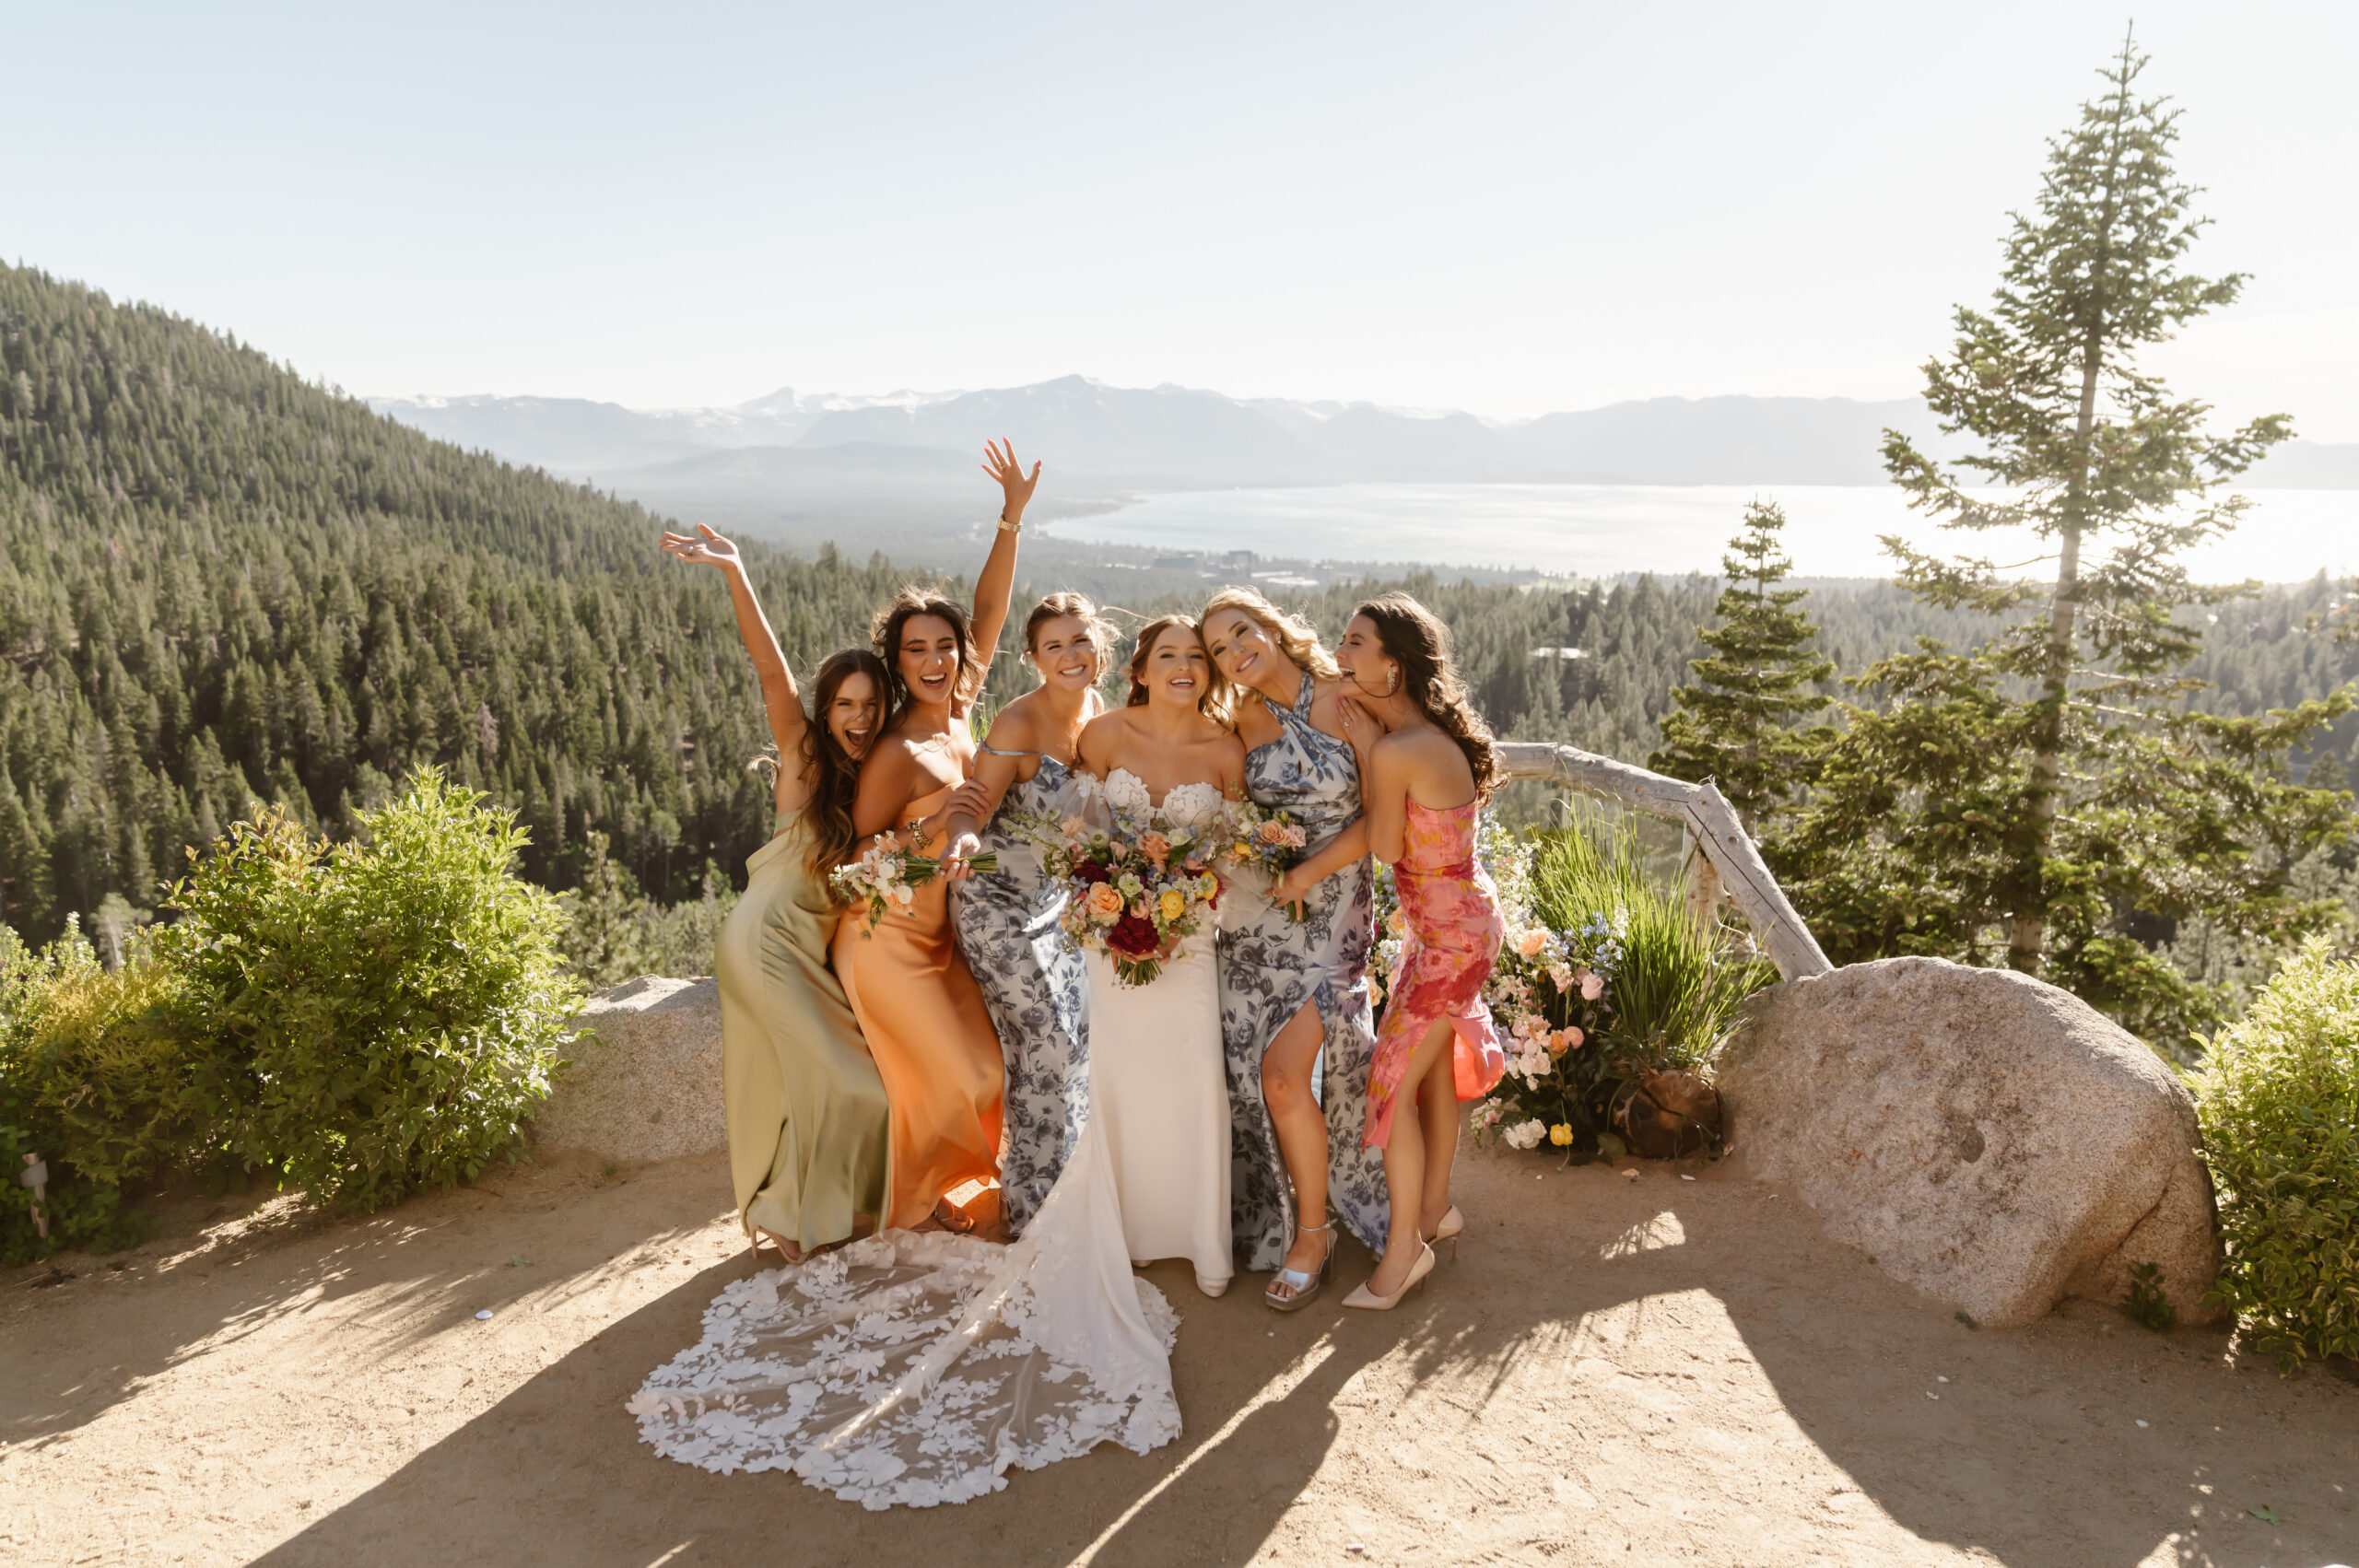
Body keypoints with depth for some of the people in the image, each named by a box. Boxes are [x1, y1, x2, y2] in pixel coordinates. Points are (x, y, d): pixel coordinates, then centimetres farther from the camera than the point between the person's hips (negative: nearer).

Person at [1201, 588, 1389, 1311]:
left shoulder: (1347, 702, -8)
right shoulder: (1245, 720, 6)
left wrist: (1305, 875, -13)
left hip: (1328, 910, -4)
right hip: (1253, 914, 4)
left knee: (1284, 1074, -12)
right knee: (1251, 1075, 5)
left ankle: (1312, 1232, 10)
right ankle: (1268, 1220, 28)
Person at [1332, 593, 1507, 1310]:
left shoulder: (1398, 751, -28)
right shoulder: (1424, 733, 0)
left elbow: (1385, 846, -14)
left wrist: (1365, 751, -15)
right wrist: (1372, 748, 2)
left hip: (1451, 933, -10)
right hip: (1457, 920, 10)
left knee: (1393, 1081, 0)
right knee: (1432, 1063, 22)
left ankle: (1404, 1246, 16)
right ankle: (1435, 1206, 40)